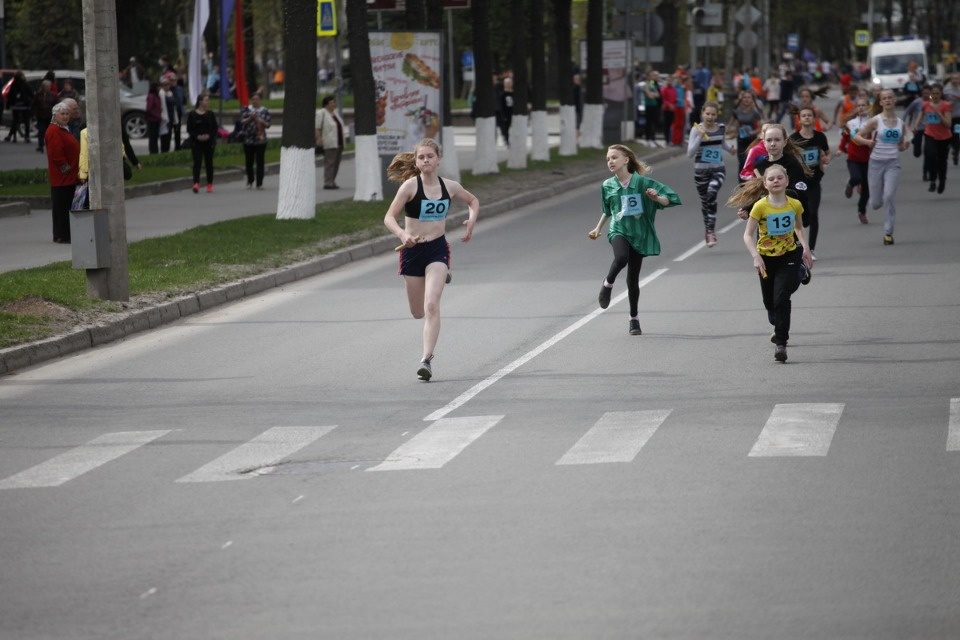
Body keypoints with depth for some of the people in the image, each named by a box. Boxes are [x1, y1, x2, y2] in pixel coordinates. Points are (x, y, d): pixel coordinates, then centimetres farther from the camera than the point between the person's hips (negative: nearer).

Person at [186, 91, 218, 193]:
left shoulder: (210, 114, 5)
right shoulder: (192, 115, -2)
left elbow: (215, 129, 4)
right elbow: (189, 130, -2)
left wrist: (209, 136, -14)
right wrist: (197, 136, -17)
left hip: (209, 142, 2)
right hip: (196, 143, -2)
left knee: (209, 163, 8)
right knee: (197, 162, -13)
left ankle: (210, 184, 18)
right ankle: (196, 183, -22)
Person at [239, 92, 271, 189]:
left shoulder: (265, 111, 6)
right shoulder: (246, 109, 6)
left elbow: (268, 125, 2)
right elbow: (242, 122, -2)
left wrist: (261, 121, -15)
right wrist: (250, 118, -17)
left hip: (260, 140, -1)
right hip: (248, 140, 1)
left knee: (260, 162, -5)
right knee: (249, 162, 5)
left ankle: (259, 183, -4)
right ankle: (250, 182, 20)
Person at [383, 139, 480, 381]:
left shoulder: (450, 187, -2)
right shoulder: (410, 186, -11)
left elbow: (473, 201, 18)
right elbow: (389, 217, -14)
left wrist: (471, 220, -2)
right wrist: (402, 234, -33)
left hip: (438, 248, 0)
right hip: (412, 249, 0)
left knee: (431, 306, -17)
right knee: (418, 312, 15)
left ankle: (427, 359, -16)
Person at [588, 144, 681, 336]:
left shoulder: (641, 182, -8)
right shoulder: (607, 186, 3)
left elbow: (668, 199, -9)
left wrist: (656, 198, -28)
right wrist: (598, 229, 20)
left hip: (639, 234, -1)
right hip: (618, 231, 1)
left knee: (633, 278, 6)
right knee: (621, 257, -34)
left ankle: (634, 318, 22)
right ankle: (608, 283, -5)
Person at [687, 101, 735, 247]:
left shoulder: (721, 128, 2)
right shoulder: (696, 130, -9)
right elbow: (690, 153, -14)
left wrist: (730, 148, 3)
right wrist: (700, 136, -25)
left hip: (718, 169, 0)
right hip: (701, 170, 0)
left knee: (712, 194, -24)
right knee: (705, 201, 11)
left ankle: (710, 231, -21)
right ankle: (708, 228, 34)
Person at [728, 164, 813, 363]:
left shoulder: (794, 205, -8)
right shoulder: (760, 206, -17)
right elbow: (748, 235, -15)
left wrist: (805, 247, -2)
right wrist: (756, 257, -28)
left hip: (788, 256, 0)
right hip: (766, 258, 0)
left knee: (781, 298, -16)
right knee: (770, 301, 15)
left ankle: (781, 343, -13)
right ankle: (780, 329, 47)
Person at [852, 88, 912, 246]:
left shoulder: (900, 123, 7)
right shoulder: (876, 120, -3)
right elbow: (856, 136, -2)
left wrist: (905, 145, -5)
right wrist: (867, 141, -21)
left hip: (893, 163, 1)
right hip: (876, 162, -1)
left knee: (889, 197, -15)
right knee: (876, 204, 2)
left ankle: (888, 232, -5)